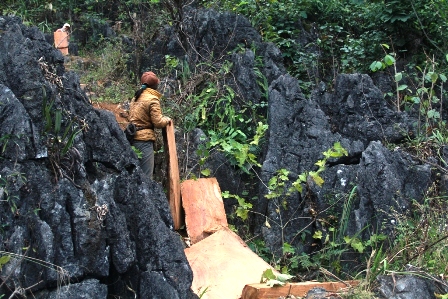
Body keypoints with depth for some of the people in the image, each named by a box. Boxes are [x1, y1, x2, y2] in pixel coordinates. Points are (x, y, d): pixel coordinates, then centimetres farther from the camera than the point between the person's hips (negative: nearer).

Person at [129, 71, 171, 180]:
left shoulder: (135, 98, 16)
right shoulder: (152, 99, -8)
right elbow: (158, 122, -11)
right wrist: (167, 120, 8)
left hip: (133, 138, 8)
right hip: (144, 139, -8)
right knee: (146, 176, -7)